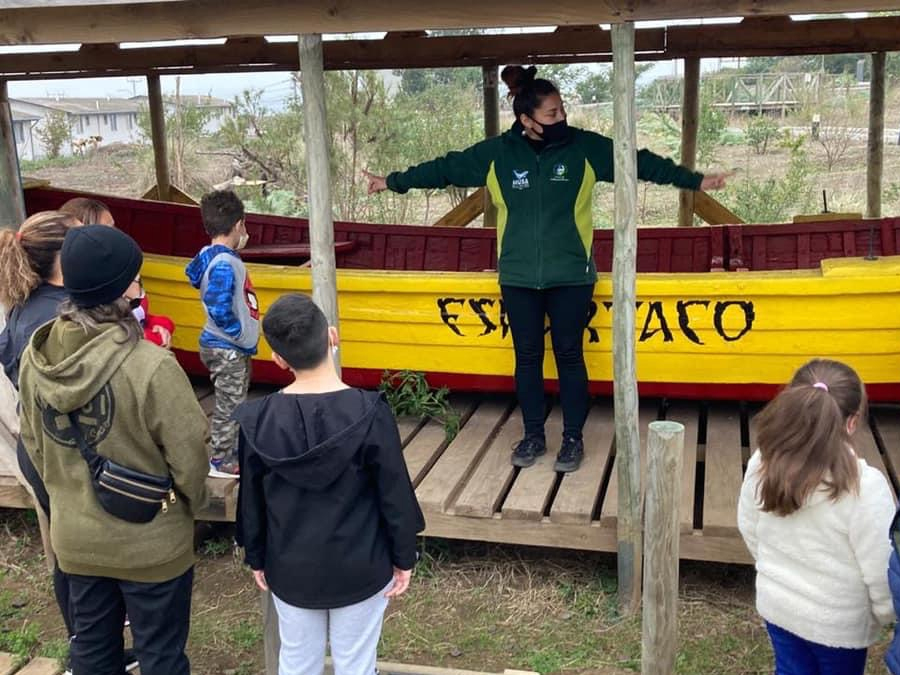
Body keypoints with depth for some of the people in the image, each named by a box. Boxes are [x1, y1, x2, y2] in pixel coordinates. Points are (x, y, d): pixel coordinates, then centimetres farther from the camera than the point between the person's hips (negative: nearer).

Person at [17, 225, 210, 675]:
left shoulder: (35, 359, -9)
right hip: (149, 542, -5)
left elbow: (34, 444, 4)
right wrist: (193, 503, 2)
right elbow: (188, 454, -19)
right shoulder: (150, 366, -28)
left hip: (73, 538, 6)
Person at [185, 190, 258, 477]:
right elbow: (219, 310, -29)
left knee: (234, 404, 22)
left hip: (233, 347, 10)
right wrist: (240, 335, -16)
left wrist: (237, 248, 9)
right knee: (228, 406, 3)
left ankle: (233, 451, 36)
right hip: (227, 349, -9)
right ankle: (221, 462, 16)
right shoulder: (224, 265, -25)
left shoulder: (213, 255, 3)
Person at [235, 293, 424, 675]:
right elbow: (395, 495, -12)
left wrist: (256, 558, 14)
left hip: (291, 569, 2)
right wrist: (404, 558, 2)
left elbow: (251, 501, -2)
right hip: (360, 569, -2)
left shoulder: (257, 420, -13)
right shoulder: (370, 413, -20)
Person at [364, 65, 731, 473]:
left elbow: (641, 162, 2)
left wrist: (694, 180, 1)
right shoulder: (496, 154, -2)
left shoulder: (585, 148, -3)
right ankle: (533, 436, 25)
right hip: (518, 278, 1)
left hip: (571, 276, -1)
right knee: (527, 357, 10)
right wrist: (394, 181, 10)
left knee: (569, 356, 5)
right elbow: (446, 168, 6)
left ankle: (573, 438, 19)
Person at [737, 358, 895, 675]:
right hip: (837, 624, -3)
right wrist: (885, 615, 0)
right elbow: (882, 570, -20)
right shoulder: (864, 487, -30)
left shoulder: (763, 464, -16)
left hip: (776, 605, 4)